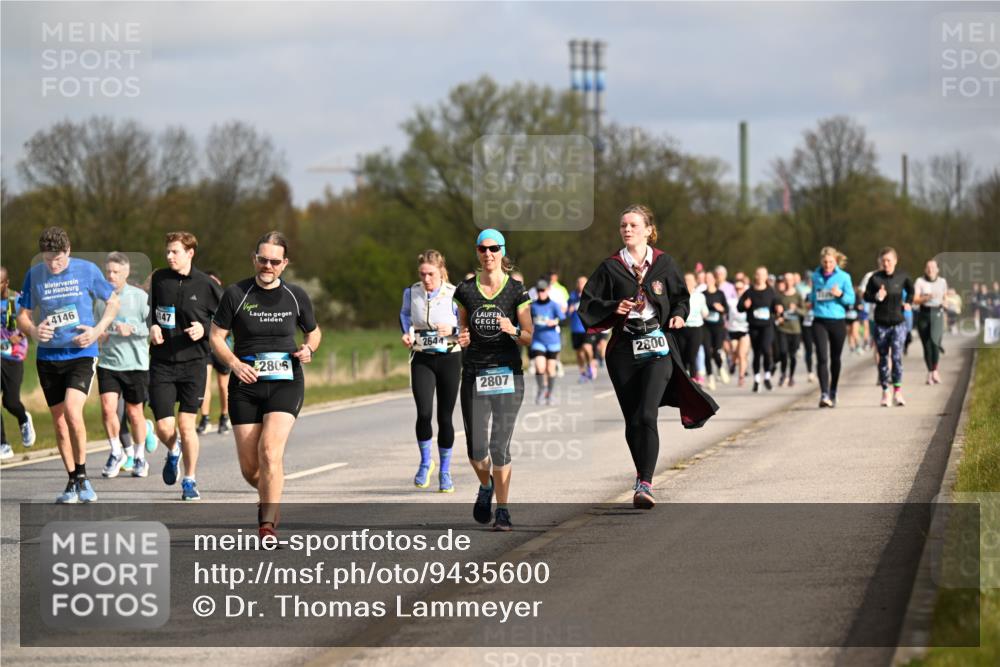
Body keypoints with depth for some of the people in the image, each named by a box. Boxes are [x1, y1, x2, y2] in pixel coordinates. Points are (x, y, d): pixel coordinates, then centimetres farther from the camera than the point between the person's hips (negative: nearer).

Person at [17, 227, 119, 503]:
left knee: (72, 410, -22)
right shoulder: (34, 275, 2)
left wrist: (98, 330, -7)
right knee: (59, 422, 6)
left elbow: (113, 302, 8)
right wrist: (33, 330, -13)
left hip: (81, 354, -3)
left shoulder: (87, 270, -3)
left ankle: (82, 475, -7)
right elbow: (23, 315, 10)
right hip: (48, 358, 3)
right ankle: (73, 482, 20)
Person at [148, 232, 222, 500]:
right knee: (164, 427, -4)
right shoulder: (158, 279, 3)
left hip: (193, 362, -2)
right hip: (161, 363, 2)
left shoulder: (206, 285, -5)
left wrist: (204, 330, -14)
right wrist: (152, 326, -2)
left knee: (186, 424, -3)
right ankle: (173, 451, 32)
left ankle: (189, 481, 14)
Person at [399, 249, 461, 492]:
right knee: (424, 413, -15)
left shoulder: (454, 295, -9)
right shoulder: (411, 293, -1)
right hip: (421, 360, 1)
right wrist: (406, 334, 1)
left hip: (449, 358, -1)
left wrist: (453, 330, -20)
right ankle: (425, 462, 9)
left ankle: (445, 471, 19)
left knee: (445, 417, 3)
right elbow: (404, 314, 19)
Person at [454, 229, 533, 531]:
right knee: (476, 450, 1)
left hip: (507, 373, -2)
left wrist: (513, 330, -19)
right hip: (474, 375, 2)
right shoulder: (465, 290, 6)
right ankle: (486, 486, 33)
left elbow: (530, 337, 2)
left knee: (499, 446, -9)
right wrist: (462, 338, -6)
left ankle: (502, 510, 1)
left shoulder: (517, 290, 0)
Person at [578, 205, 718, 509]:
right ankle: (643, 474, 26)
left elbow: (681, 296, 17)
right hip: (623, 349, 2)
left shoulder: (664, 263, 5)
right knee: (632, 420, 6)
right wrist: (613, 309, -13)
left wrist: (678, 314, -2)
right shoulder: (611, 267, 5)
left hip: (658, 347, -2)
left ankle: (645, 484, -19)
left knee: (646, 415, -17)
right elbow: (588, 305, 4)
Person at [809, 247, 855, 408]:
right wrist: (811, 301, 4)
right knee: (822, 358, -14)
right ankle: (824, 394, -21)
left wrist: (840, 295, -18)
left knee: (835, 359, 12)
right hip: (820, 322, 0)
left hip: (837, 322, 0)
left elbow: (851, 299, -1)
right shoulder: (816, 276, 5)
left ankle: (833, 393, 29)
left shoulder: (844, 277, -2)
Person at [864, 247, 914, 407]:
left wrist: (908, 303, 5)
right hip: (881, 324, 1)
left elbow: (910, 290, 20)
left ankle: (897, 391, -8)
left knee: (897, 356, -14)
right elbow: (866, 295, 3)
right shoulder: (875, 278, -3)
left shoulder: (902, 276, 0)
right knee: (883, 358, 7)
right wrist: (876, 297, -17)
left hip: (898, 323, -1)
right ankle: (885, 392, 16)